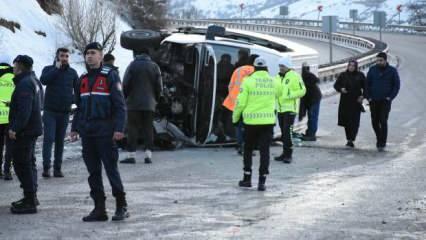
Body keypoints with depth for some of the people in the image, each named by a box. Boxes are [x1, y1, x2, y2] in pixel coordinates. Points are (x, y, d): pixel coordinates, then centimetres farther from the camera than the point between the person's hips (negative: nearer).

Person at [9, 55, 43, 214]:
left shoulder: (24, 84, -18)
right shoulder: (32, 81, 16)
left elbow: (24, 110, -27)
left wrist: (15, 128, -27)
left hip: (24, 131, -11)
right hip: (31, 129, 11)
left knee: (22, 165, -9)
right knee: (28, 163, 20)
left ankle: (29, 202, -9)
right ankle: (31, 197, 30)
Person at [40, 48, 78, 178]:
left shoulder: (72, 72, 8)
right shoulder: (49, 69, 1)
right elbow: (44, 80, -19)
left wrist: (73, 99, -6)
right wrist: (57, 68, -19)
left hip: (65, 112, 3)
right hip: (50, 111, -3)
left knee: (60, 140, 6)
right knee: (49, 138, -10)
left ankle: (58, 168, 8)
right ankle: (46, 167, -12)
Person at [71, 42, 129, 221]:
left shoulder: (110, 76, -3)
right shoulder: (83, 79, 16)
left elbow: (120, 105, -8)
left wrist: (119, 129, -17)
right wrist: (74, 128, 13)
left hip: (105, 132, -6)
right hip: (87, 132, 6)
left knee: (111, 169, -6)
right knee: (93, 172, 6)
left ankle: (121, 207, 2)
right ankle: (99, 209, 11)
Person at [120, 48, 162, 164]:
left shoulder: (133, 65, -2)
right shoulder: (154, 66, 6)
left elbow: (125, 84, -5)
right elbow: (159, 86, 5)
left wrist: (126, 98, 8)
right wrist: (155, 99, 18)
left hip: (134, 103, -2)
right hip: (149, 104, 2)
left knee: (133, 129, 0)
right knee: (148, 129, 6)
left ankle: (131, 155, -4)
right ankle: (148, 154, -1)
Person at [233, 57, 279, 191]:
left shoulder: (248, 81, -7)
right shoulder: (272, 82, 3)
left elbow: (241, 102, -7)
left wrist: (235, 117, 6)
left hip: (251, 121, -2)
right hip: (268, 121, 2)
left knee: (248, 149, 14)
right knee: (264, 150, 4)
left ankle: (247, 179, 17)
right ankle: (262, 181, 0)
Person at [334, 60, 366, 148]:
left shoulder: (360, 75, 3)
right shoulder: (343, 75, 6)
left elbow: (365, 87, 8)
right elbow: (336, 85, 11)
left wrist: (362, 96, -6)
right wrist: (340, 89, -9)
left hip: (356, 101, -2)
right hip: (345, 101, 2)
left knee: (354, 122, -10)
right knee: (346, 121, 5)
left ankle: (351, 140, -13)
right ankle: (349, 139, 17)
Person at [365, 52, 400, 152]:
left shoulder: (392, 71, -2)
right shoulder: (372, 70, 2)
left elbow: (396, 85, 0)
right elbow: (367, 84, 6)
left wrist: (390, 97, -9)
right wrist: (368, 97, -2)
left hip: (385, 101, -3)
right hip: (374, 101, 3)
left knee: (383, 121, -11)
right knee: (375, 122, 7)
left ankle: (382, 143, -6)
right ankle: (379, 138, 29)